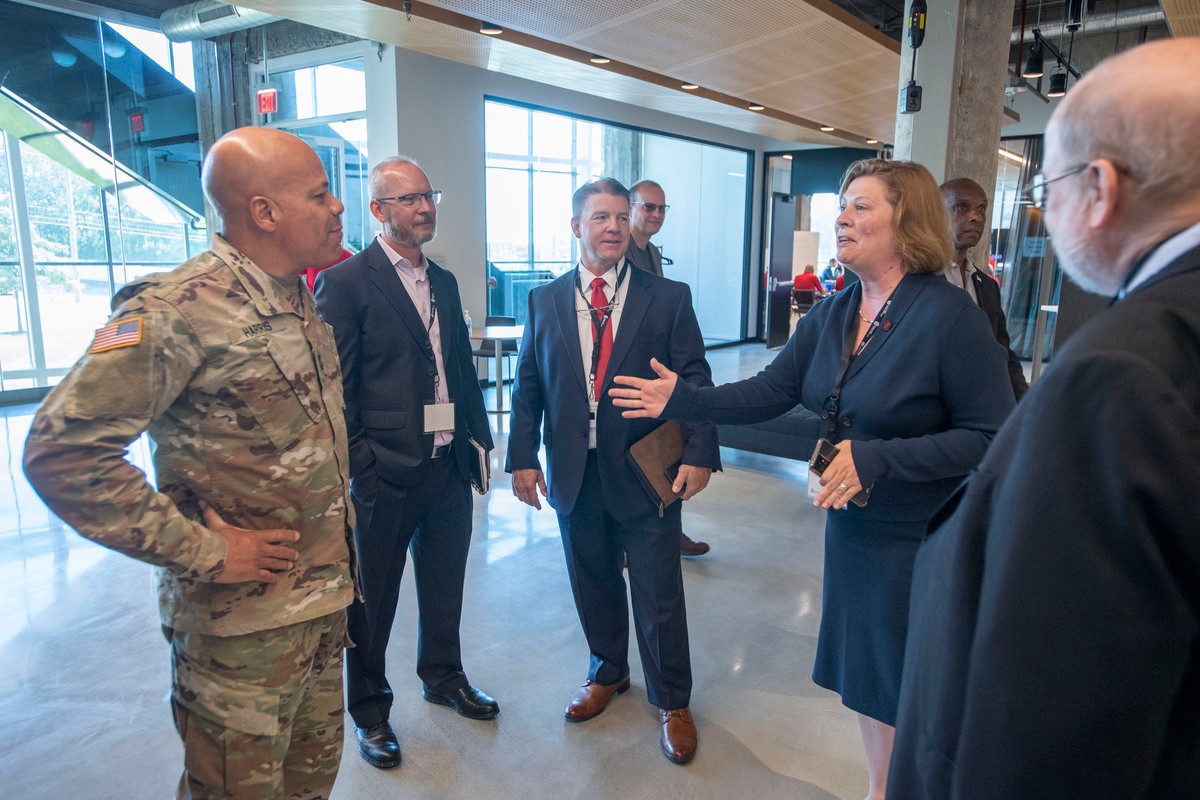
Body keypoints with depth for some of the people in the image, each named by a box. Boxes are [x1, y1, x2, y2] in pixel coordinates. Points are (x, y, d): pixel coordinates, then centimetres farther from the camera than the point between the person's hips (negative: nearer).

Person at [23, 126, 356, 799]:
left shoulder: (302, 303, 7)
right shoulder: (179, 309, -19)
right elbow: (63, 451, -23)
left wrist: (337, 502, 10)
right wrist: (203, 550, -21)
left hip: (326, 601, 7)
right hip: (243, 621, -7)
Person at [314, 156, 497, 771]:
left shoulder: (444, 281, 12)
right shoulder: (344, 282, -10)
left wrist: (477, 437, 10)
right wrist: (359, 468, -14)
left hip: (449, 467, 6)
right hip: (386, 474, -6)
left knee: (444, 587, 21)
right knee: (373, 600, 12)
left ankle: (443, 678, 44)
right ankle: (370, 712, 32)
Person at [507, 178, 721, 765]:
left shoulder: (669, 298, -2)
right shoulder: (544, 300, 5)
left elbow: (695, 380, -4)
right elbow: (528, 386, 6)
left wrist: (699, 454, -13)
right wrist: (523, 458, 0)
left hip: (647, 473, -2)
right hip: (574, 473, 3)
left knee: (659, 594, 8)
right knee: (593, 583, 18)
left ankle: (672, 702, 29)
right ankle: (607, 672, 44)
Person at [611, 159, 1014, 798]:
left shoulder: (949, 314, -18)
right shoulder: (831, 314, 2)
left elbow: (991, 436, -20)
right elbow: (769, 391, 1)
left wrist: (878, 458, -27)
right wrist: (684, 400, -10)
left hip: (924, 536, -6)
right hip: (852, 523, 6)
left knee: (916, 692, 11)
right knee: (864, 676, 21)